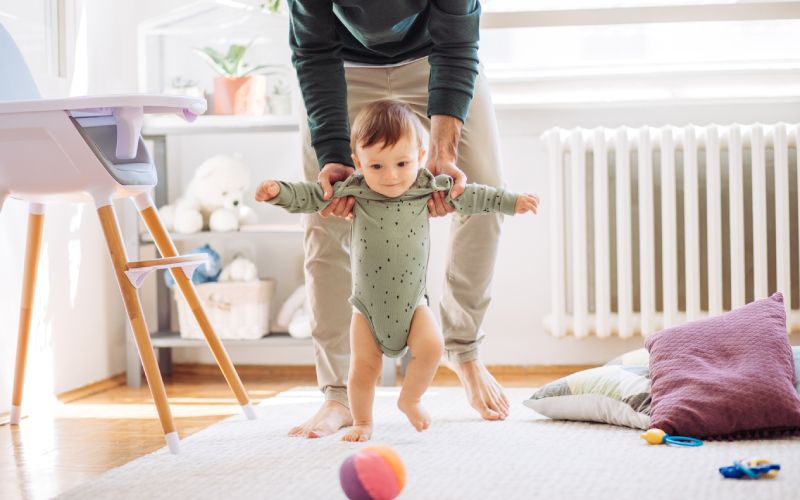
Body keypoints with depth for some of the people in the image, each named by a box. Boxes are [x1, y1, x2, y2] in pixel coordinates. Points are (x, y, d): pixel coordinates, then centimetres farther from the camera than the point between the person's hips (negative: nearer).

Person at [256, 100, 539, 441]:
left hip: (411, 300, 1)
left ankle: (409, 399, 8)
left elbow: (470, 197, 5)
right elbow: (310, 196, -4)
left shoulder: (428, 188, -6)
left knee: (431, 347, -18)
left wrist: (512, 202, 5)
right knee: (362, 370, 0)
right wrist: (279, 192, -20)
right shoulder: (354, 192, -10)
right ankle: (362, 423, 24)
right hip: (367, 303, -1)